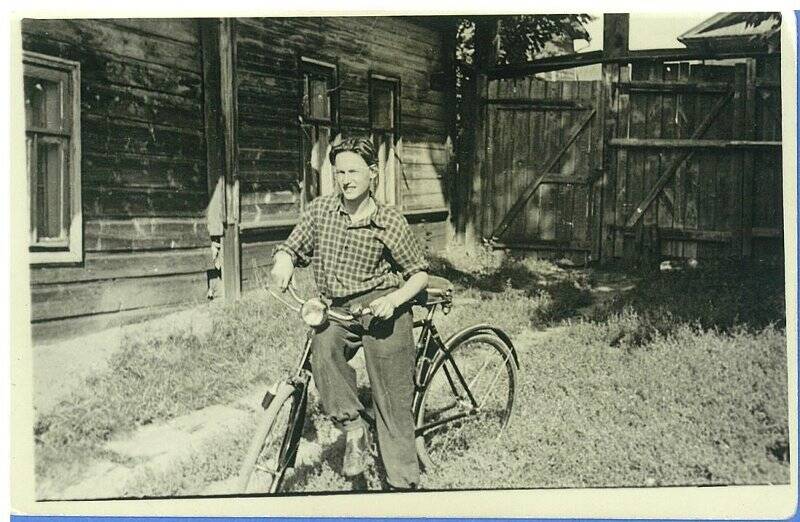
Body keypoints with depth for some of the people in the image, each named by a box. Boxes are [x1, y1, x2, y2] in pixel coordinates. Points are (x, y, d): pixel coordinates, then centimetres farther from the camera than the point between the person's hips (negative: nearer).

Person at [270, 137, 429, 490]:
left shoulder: (390, 222, -4)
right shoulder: (320, 210, 3)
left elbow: (419, 274, 2)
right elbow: (292, 248, 11)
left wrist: (394, 299, -17)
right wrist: (283, 261, -14)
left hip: (381, 309, -3)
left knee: (392, 404, -7)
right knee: (322, 347, -32)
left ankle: (403, 484, 4)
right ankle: (353, 428, -15)